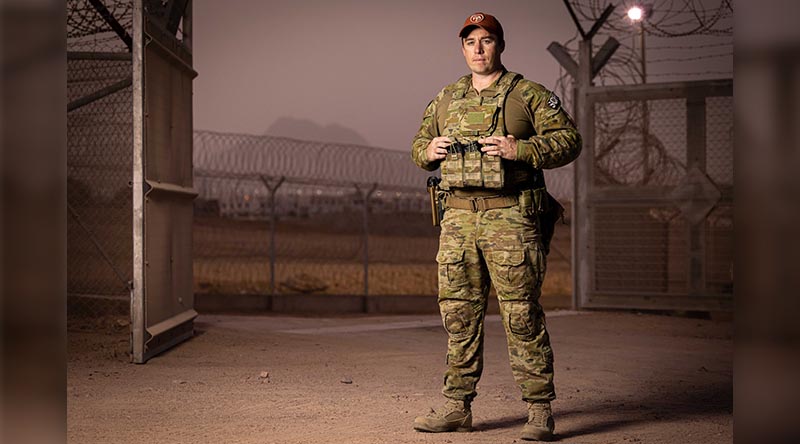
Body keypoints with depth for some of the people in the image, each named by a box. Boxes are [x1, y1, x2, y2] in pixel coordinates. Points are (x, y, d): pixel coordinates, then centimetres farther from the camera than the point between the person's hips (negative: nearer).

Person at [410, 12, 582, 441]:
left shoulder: (529, 95, 3)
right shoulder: (445, 99, 18)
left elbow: (568, 140, -3)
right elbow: (418, 145, 25)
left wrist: (518, 149, -16)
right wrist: (430, 150, 1)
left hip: (510, 217, -5)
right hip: (458, 216, 5)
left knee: (521, 313, -5)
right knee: (458, 312, 7)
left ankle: (539, 410, 2)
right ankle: (457, 406, 16)